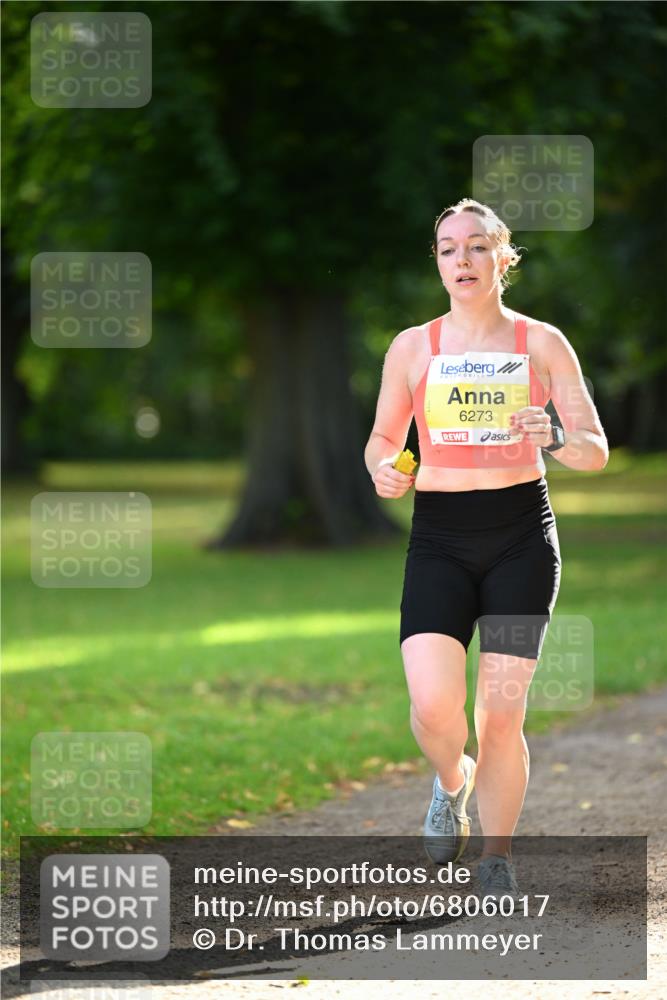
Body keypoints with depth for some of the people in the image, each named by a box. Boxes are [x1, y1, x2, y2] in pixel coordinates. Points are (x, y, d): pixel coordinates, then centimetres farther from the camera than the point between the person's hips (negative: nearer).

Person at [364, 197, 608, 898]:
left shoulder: (543, 344, 3)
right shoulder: (412, 347, 6)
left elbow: (597, 452, 3)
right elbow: (382, 438, 16)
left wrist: (556, 439, -19)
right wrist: (383, 468, -7)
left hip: (522, 535, -1)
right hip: (439, 538, 1)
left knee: (501, 716, -5)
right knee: (433, 708, -17)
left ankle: (497, 866, 13)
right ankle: (452, 782, 19)